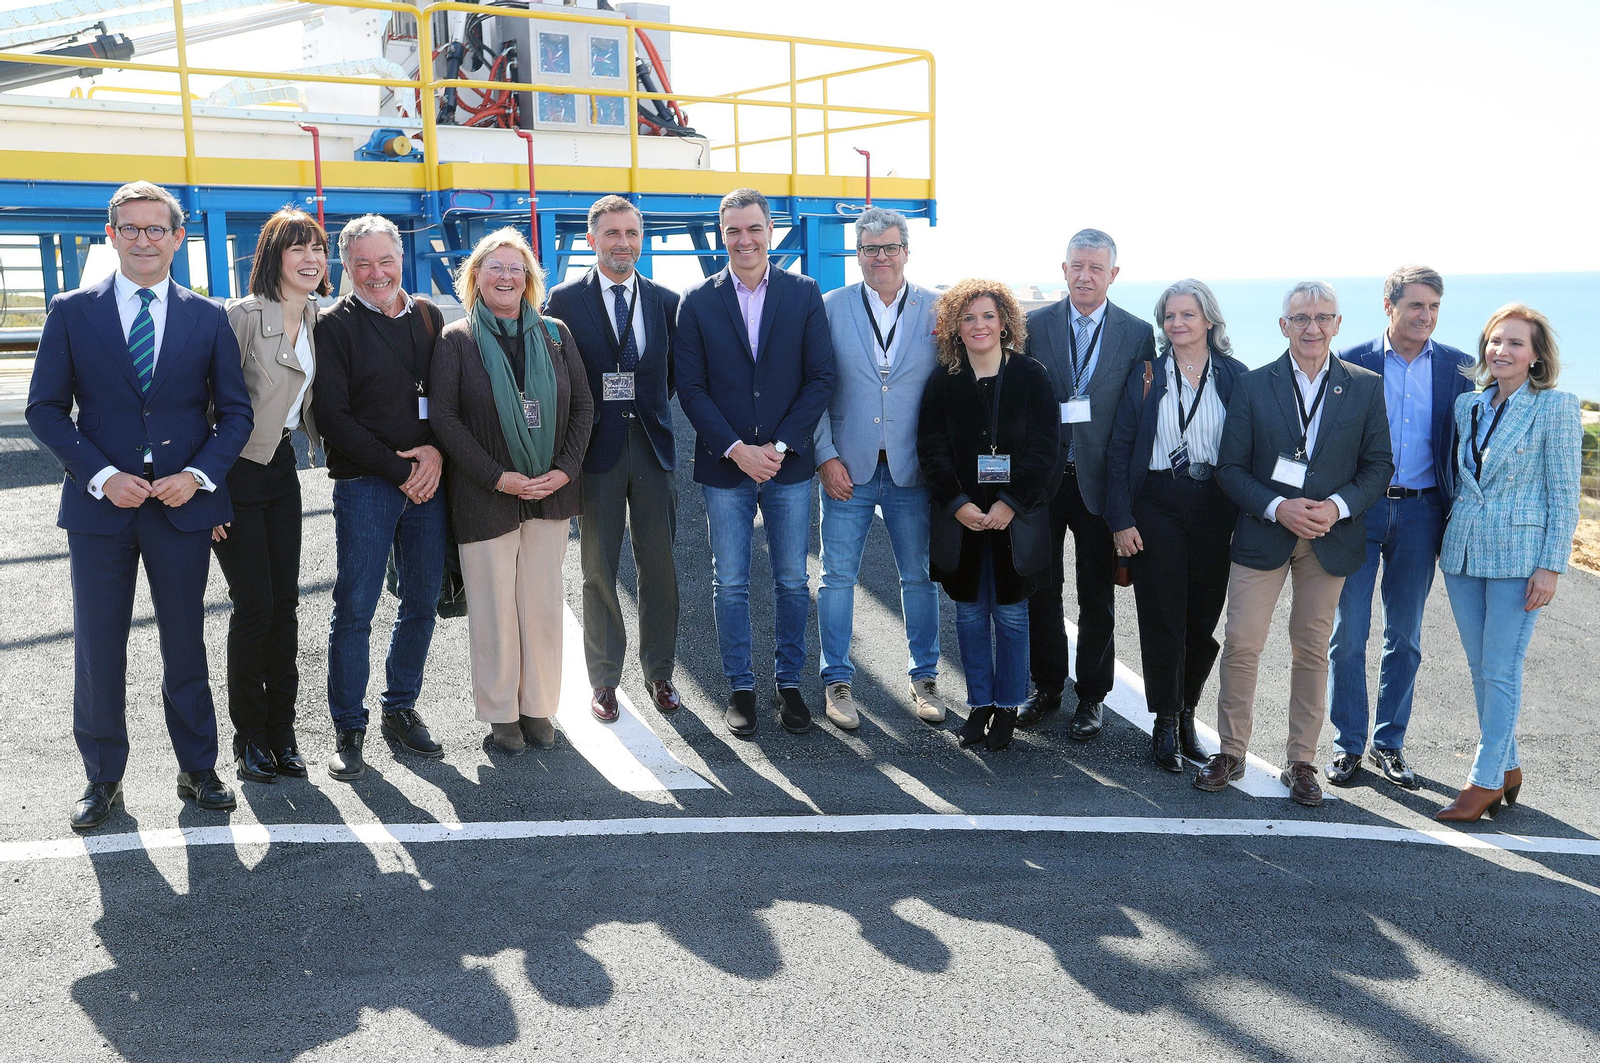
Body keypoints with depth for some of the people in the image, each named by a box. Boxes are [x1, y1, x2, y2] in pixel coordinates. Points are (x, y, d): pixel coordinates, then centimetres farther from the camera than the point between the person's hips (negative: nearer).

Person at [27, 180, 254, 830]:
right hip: (99, 506, 0)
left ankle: (197, 769, 25)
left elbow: (234, 411, 5)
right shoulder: (71, 312, 3)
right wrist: (102, 476, -12)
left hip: (184, 505, 1)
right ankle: (103, 778, 22)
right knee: (97, 652, 6)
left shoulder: (207, 318, 5)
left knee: (186, 648, 10)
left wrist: (198, 474, -11)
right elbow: (46, 408, 1)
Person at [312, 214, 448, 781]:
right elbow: (331, 416, -8)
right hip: (364, 484, -4)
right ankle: (349, 728, 11)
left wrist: (436, 450, -6)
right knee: (354, 610, -2)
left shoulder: (427, 316, 12)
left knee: (422, 603, 9)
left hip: (427, 480, 4)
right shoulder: (334, 325, -2)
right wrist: (398, 469, -11)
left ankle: (401, 708, 25)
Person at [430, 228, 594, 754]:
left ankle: (538, 706, 19)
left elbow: (582, 405, 7)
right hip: (485, 496, -3)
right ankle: (501, 714, 15)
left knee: (543, 602, 7)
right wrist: (498, 477, -15)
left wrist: (564, 469, -6)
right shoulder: (456, 340, -1)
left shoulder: (554, 334, 7)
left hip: (550, 493, 3)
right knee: (494, 606, 3)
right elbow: (443, 416, -7)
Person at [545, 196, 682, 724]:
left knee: (659, 567, 7)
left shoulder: (666, 300, 6)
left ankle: (658, 672, 22)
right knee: (598, 570, 7)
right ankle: (604, 679, 19)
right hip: (596, 448, -2)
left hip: (653, 446, 2)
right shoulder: (565, 300, -1)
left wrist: (648, 404, 3)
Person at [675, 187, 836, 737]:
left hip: (789, 463, 0)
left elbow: (821, 378, -1)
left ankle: (788, 683, 22)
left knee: (793, 581, 8)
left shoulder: (804, 294, 2)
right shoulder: (697, 302, 2)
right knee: (730, 583, 6)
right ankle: (740, 687, 20)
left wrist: (780, 446, -10)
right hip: (725, 465, 0)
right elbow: (691, 387, -1)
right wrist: (736, 449, -12)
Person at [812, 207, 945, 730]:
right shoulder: (830, 308, 0)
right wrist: (826, 456, -7)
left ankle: (924, 677, 25)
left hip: (912, 469, 1)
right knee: (838, 576, 4)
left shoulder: (936, 309, 2)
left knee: (920, 577, 9)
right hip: (847, 468, 0)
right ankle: (837, 681, 18)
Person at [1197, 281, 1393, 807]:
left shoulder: (1366, 387, 2)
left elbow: (1379, 465, 3)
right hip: (1262, 535, -1)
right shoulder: (1253, 385, -1)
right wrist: (1277, 508, -17)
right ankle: (1231, 752, 16)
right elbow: (1230, 467, -2)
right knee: (1240, 646, -1)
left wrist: (1338, 506, -15)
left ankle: (1302, 763, 21)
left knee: (1312, 649, 9)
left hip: (1330, 539, 1)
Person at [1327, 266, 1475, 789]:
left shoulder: (1457, 366, 4)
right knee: (1348, 632, 1)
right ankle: (1347, 743, 14)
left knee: (1404, 636, 10)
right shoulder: (1351, 362, -2)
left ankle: (1389, 743, 23)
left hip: (1421, 512, 2)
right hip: (1359, 510, -2)